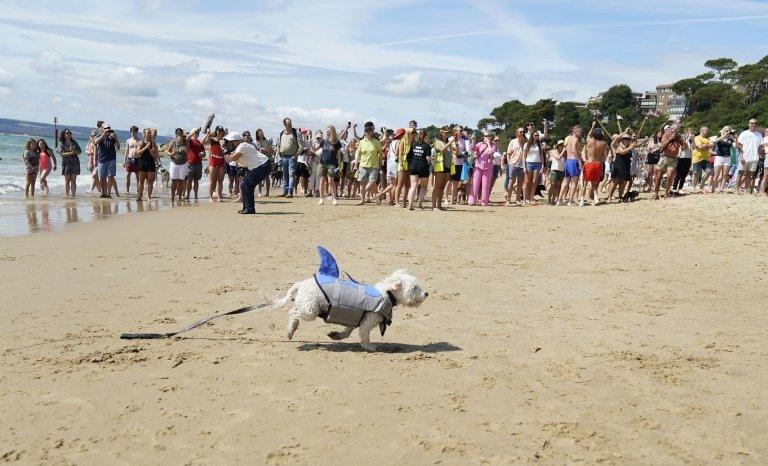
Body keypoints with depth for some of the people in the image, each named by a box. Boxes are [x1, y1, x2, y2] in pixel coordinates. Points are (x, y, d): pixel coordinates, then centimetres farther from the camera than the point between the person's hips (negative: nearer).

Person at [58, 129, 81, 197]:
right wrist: (70, 153, -19)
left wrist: (75, 151, -9)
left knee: (73, 180, -2)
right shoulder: (61, 143, 4)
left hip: (75, 163, 3)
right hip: (66, 163, -2)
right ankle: (67, 194, 0)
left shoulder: (74, 142, 14)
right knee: (67, 180, -2)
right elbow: (61, 153, -8)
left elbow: (80, 151, 12)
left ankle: (73, 194, -3)